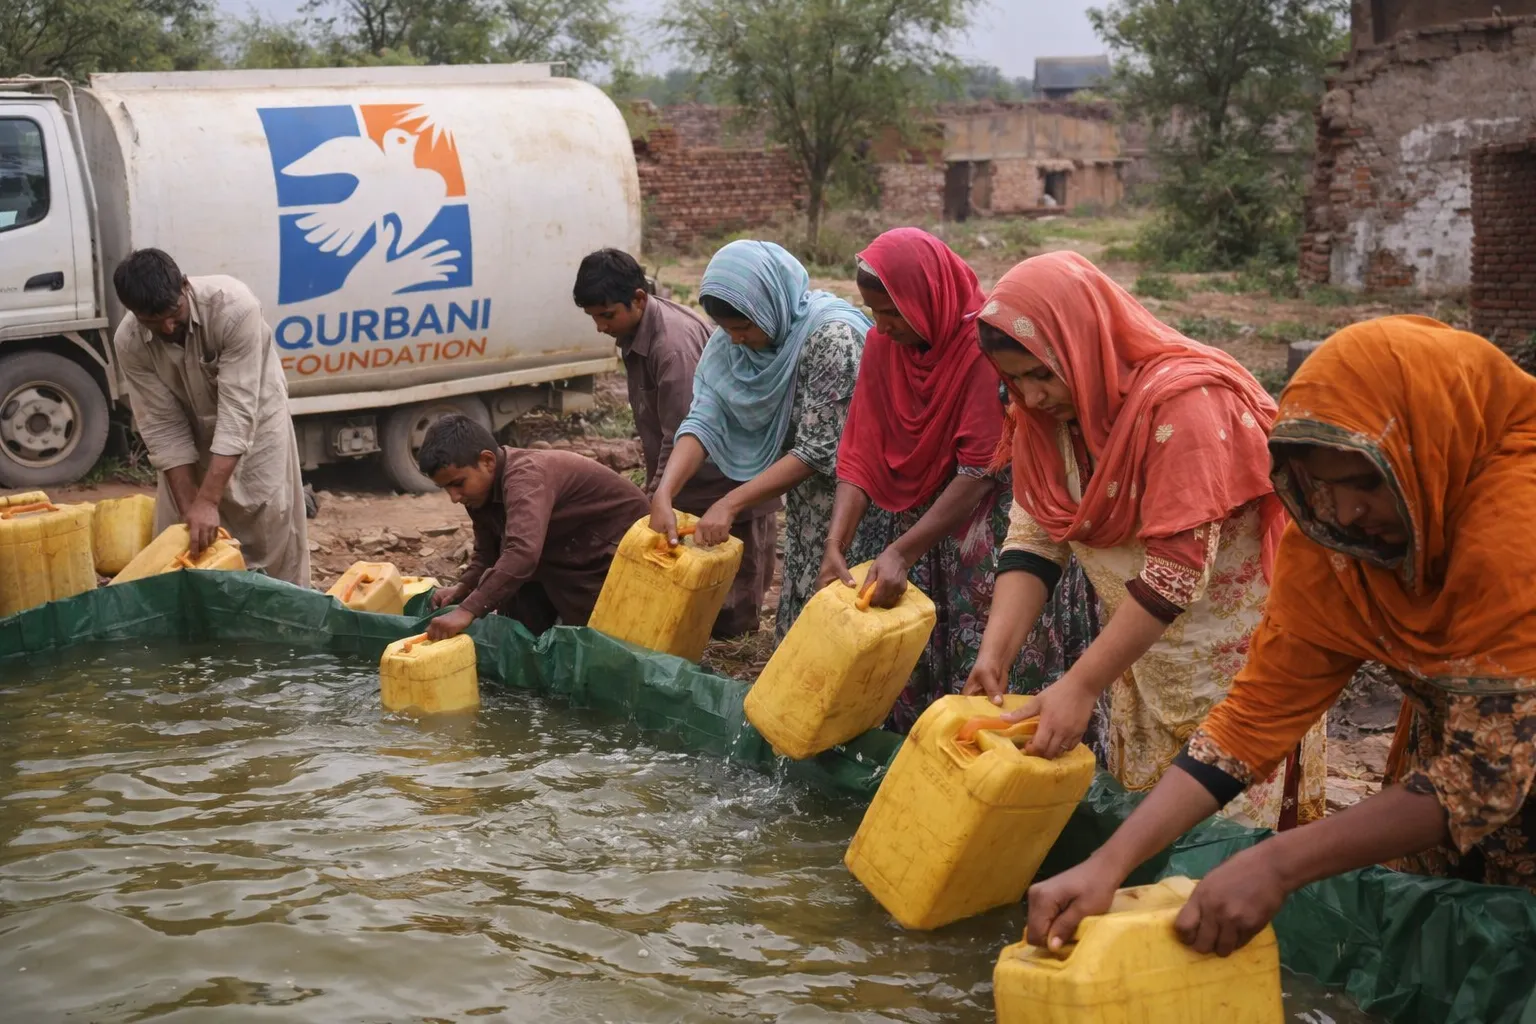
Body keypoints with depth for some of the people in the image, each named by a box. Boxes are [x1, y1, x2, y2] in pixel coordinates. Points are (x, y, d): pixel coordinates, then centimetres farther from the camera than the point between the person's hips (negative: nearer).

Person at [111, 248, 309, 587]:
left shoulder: (233, 307, -34)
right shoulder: (129, 343, -23)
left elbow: (238, 411, -35)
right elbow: (162, 427, -17)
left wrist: (208, 501, -38)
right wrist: (187, 505, -23)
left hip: (253, 421, -3)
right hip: (189, 431, 3)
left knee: (271, 534, -6)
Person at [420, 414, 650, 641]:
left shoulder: (525, 476, -34)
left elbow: (523, 552, -49)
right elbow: (487, 552, 6)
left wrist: (467, 610, -53)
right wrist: (463, 588, -14)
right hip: (571, 554, 9)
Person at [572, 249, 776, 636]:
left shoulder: (673, 344, -27)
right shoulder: (635, 334, 2)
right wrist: (652, 489, 16)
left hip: (731, 488, -9)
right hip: (686, 488, 9)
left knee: (730, 617, -2)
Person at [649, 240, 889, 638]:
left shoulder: (831, 337, -27)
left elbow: (818, 451, -27)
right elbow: (704, 418, -13)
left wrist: (730, 504, -27)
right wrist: (664, 494, -28)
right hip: (803, 504, 7)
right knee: (800, 608, 15)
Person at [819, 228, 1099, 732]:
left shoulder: (986, 343, -22)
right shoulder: (883, 344, -4)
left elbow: (981, 472, -23)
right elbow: (860, 452, -5)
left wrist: (902, 553, -23)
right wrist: (835, 545, -16)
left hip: (991, 523, -6)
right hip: (921, 514, 6)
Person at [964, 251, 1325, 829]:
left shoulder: (1181, 401, -27)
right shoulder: (1048, 411, -3)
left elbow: (1177, 570, -29)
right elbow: (1033, 537, -5)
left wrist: (1081, 686, -29)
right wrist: (994, 653, -18)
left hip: (1239, 650, -7)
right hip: (1143, 651, 7)